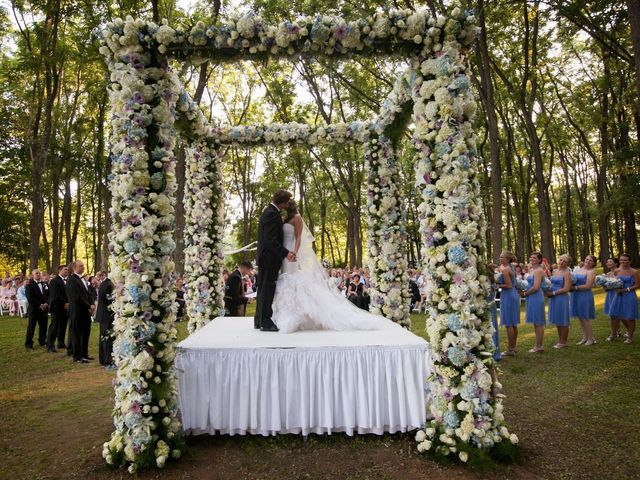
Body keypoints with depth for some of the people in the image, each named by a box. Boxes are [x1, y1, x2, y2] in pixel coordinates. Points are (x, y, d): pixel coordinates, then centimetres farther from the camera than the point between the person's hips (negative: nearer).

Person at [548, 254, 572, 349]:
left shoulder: (566, 273, -9)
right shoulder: (554, 271, 10)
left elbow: (566, 289, -16)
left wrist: (553, 293, -14)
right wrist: (548, 292, 3)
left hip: (562, 298, -7)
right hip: (553, 298, 7)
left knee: (563, 321, 3)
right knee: (557, 321, 14)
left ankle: (563, 342, 13)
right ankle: (560, 340, 25)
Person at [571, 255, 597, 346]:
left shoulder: (591, 272, -7)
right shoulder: (577, 270, 12)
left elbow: (588, 286, -16)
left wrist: (575, 287, -16)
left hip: (585, 296, -6)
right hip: (576, 296, 6)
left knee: (585, 318, -2)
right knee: (580, 318, 11)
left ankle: (591, 339, 11)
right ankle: (585, 337, 22)